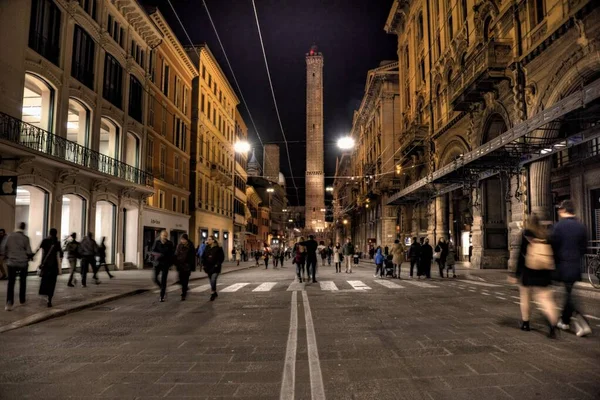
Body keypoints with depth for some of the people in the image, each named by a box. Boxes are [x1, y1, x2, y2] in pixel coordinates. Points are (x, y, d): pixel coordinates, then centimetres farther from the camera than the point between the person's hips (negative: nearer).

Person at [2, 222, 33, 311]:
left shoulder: (10, 236, -2)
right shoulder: (25, 238, -9)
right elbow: (28, 252, -9)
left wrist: (7, 256, 16)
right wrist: (29, 257, 10)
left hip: (11, 263, 1)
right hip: (23, 263, -1)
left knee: (11, 283, 1)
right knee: (22, 282, 15)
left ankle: (9, 302, -12)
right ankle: (22, 300, 24)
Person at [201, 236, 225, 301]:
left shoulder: (218, 248, -6)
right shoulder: (207, 248, 9)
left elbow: (221, 257, -7)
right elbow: (203, 257, 15)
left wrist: (217, 264, -13)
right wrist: (204, 264, 5)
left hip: (215, 268, -5)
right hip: (208, 268, 5)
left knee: (213, 280, -16)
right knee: (212, 281, 13)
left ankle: (212, 294, -8)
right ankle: (215, 293, 28)